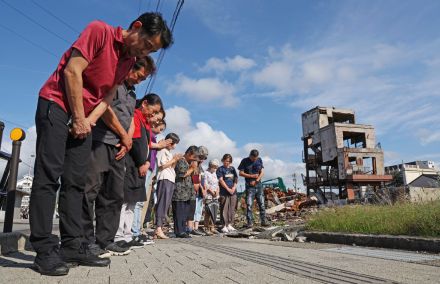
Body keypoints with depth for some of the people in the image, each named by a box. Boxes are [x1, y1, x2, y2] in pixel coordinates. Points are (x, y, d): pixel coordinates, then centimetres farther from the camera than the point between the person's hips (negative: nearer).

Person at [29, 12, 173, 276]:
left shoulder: (129, 61, 10)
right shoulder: (100, 30, -11)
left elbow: (107, 98, 7)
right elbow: (72, 70, -17)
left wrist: (89, 121, -10)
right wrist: (78, 119, -14)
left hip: (84, 118, 7)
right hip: (57, 103, -7)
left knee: (76, 182, 3)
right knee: (49, 174, -10)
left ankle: (73, 246, 7)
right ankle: (45, 249, -7)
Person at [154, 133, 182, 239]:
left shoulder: (169, 153, 26)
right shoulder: (162, 151, 1)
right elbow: (161, 166, -9)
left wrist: (175, 161, 11)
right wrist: (173, 160, -3)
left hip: (171, 180, 9)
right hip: (164, 179, -9)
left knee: (166, 204, 4)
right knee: (162, 204, -13)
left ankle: (158, 229, 4)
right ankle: (158, 229, -16)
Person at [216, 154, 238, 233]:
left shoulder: (232, 169, 15)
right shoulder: (220, 169, 0)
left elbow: (236, 179, 12)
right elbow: (221, 180, -8)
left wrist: (234, 188, -3)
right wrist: (228, 189, -12)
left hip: (233, 192, 5)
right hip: (224, 193, -5)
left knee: (232, 209, 8)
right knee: (224, 209, -5)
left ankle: (230, 225, 18)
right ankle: (224, 226, 0)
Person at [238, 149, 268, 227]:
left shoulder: (259, 160, 7)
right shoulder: (244, 161, -2)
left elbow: (262, 172, 4)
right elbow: (241, 173, -4)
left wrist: (256, 180, -9)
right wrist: (251, 176, -14)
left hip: (258, 185, 3)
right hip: (249, 186, -3)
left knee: (261, 204, 4)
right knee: (249, 205, -4)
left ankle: (263, 221, 12)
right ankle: (250, 222, 1)